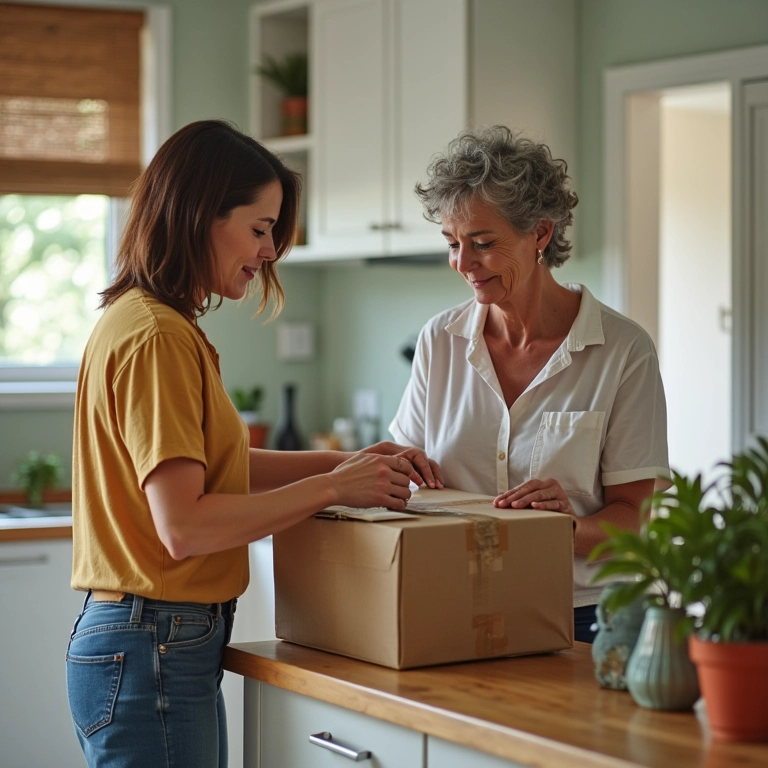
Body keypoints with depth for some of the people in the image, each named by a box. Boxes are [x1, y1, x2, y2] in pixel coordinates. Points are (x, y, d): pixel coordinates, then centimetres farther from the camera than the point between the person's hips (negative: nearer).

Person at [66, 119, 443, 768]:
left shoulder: (155, 324, 12)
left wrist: (345, 462, 9)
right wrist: (335, 487, -16)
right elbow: (183, 526, -23)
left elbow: (213, 464, 19)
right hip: (150, 657, -10)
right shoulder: (157, 338, -18)